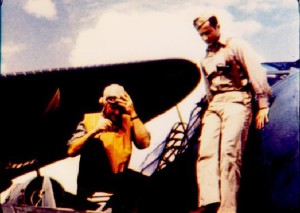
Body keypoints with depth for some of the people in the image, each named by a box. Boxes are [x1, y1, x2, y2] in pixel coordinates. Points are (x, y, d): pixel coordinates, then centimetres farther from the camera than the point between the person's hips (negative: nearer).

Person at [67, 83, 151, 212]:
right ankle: (84, 200, -20)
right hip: (93, 179, 0)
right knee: (93, 142, -27)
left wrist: (133, 114, -13)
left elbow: (144, 143, -11)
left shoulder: (129, 121, 6)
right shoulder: (89, 120, 0)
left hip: (118, 179, 0)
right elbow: (71, 151, -10)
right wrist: (94, 131, -21)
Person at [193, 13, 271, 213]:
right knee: (206, 151, -15)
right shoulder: (205, 60, 24)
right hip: (214, 105, 6)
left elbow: (257, 73, -3)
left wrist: (263, 105, -9)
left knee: (229, 153, -19)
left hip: (237, 100, -6)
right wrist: (210, 108, 20)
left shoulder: (235, 45, 4)